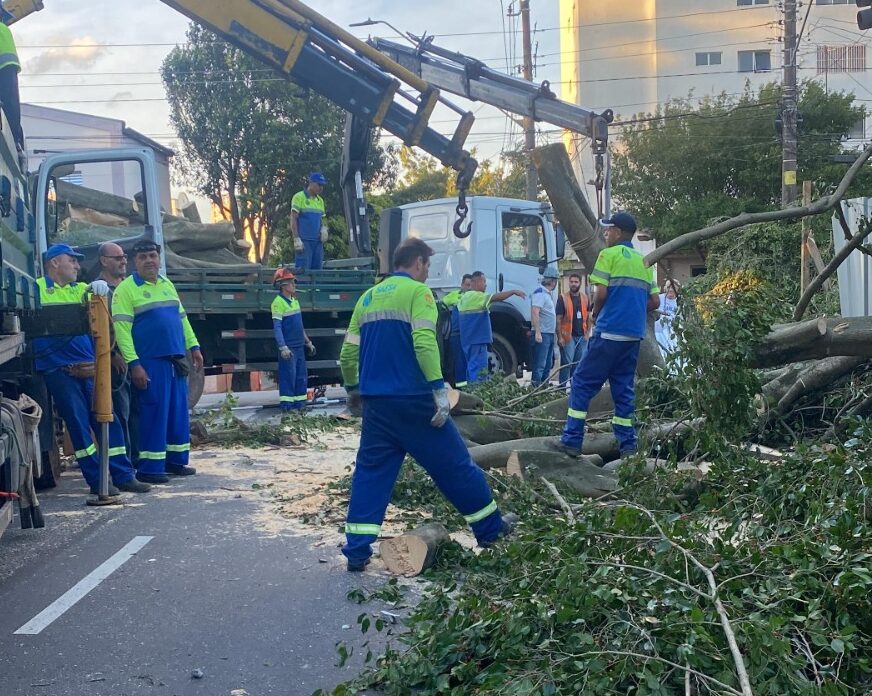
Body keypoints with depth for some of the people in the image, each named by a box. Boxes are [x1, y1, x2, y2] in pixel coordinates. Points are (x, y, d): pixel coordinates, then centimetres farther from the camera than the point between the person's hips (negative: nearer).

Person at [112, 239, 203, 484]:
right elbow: (121, 328, -13)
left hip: (176, 359, 7)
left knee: (179, 411, 10)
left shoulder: (167, 285, 16)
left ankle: (176, 460, 20)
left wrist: (193, 347, 14)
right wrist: (134, 363, -18)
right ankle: (149, 467, 0)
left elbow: (182, 318, 21)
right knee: (154, 413, -6)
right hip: (150, 362, -7)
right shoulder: (126, 289, -6)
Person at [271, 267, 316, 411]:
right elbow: (277, 327, -18)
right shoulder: (278, 302, -13)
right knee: (288, 377, -7)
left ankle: (300, 404, 18)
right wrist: (283, 347, -25)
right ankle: (286, 406, -3)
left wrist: (308, 342, 22)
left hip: (299, 346, 9)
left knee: (301, 377, 11)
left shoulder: (294, 300, 14)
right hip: (288, 348, -9)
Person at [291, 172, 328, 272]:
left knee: (317, 270, 5)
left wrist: (323, 228, 1)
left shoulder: (320, 201, 17)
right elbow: (293, 219, -7)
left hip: (317, 241, 7)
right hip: (304, 241, -7)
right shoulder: (299, 197, -3)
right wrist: (296, 239, -15)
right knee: (303, 270, -11)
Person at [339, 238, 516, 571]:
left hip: (376, 402, 6)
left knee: (370, 472, 9)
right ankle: (490, 527, 21)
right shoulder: (417, 291, -4)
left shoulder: (368, 297, 14)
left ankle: (357, 550, 3)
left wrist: (352, 387, 30)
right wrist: (439, 388, -19)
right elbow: (424, 341, -19)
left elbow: (348, 351, 14)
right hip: (413, 399, -5)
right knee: (453, 463, 8)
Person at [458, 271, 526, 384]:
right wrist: (514, 292, -17)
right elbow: (496, 297, -20)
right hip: (477, 339, -10)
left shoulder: (464, 297, 17)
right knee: (479, 370, -13)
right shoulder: (476, 296, -13)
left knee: (472, 368, 12)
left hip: (468, 340, 10)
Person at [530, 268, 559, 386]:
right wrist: (537, 332, -27)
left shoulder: (547, 294, 18)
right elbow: (534, 313, -22)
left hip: (550, 334, 10)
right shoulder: (540, 293, -12)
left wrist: (555, 331, 22)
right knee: (539, 365, -11)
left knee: (548, 364, 14)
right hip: (542, 334, -10)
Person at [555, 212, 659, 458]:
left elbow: (601, 293, -12)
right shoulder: (644, 262, 15)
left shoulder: (609, 254, -4)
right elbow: (654, 301, 13)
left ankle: (572, 440, -3)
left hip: (609, 332, -6)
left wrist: (596, 315, 5)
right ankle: (628, 445, 7)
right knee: (623, 388, 11)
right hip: (634, 335, 6)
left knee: (583, 383, 0)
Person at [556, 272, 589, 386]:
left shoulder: (585, 298, 10)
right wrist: (560, 337, -14)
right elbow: (558, 319, -7)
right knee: (567, 363, -6)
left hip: (582, 336, 5)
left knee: (579, 364, 10)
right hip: (568, 336, -5)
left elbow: (588, 317, 16)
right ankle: (562, 387, -2)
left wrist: (587, 333, 8)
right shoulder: (563, 298, -4)